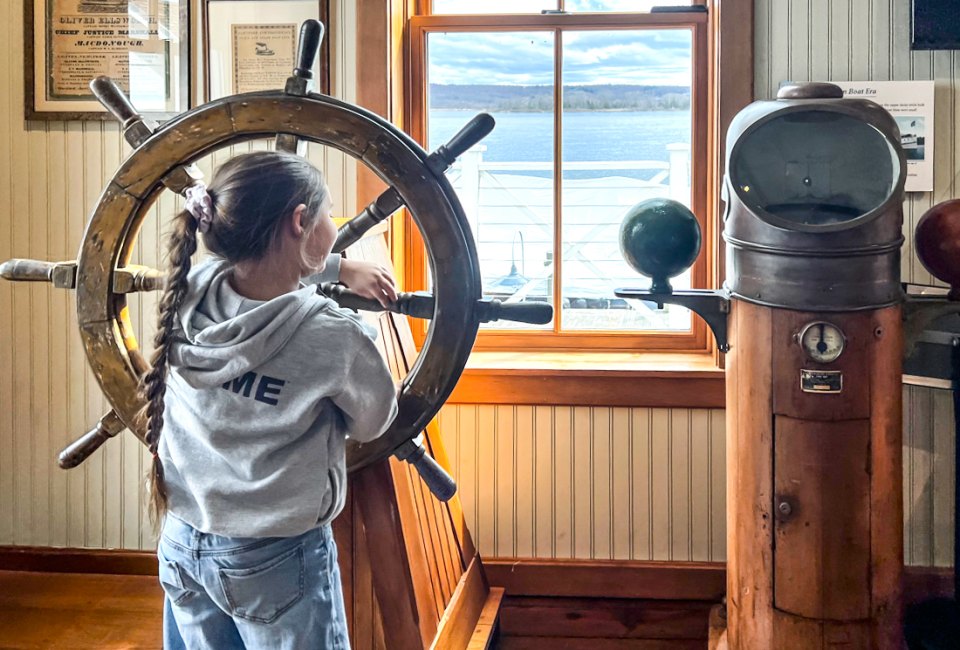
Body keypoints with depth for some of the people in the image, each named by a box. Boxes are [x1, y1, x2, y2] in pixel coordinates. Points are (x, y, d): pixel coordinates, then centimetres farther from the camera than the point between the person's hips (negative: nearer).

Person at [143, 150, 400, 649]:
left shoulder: (191, 292, -10)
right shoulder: (336, 339, -25)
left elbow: (257, 259, 14)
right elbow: (372, 426, -4)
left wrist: (340, 268, 19)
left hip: (182, 548, 5)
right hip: (278, 564, -5)